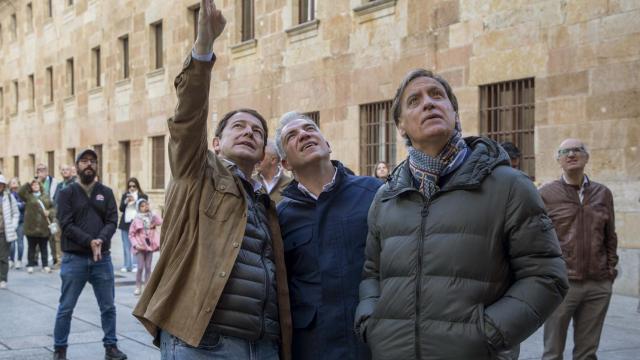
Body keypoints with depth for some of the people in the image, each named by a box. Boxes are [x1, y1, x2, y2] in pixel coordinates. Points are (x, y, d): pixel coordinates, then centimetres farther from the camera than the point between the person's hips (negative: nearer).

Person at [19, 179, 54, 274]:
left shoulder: (45, 196, 11)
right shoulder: (28, 196, 2)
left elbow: (52, 207, 12)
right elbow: (19, 192, -17)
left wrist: (49, 213, -8)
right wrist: (28, 184, -15)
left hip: (44, 226, 2)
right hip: (32, 227, -2)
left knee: (44, 247, 9)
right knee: (32, 247, 6)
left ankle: (45, 265, 15)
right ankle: (30, 265, 15)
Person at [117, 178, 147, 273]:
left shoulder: (143, 196, 0)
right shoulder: (125, 195, 12)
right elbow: (121, 209, 6)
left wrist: (135, 201, -17)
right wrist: (126, 202, -12)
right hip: (125, 223, 4)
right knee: (126, 246, 7)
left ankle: (135, 265, -5)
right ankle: (127, 266, 11)